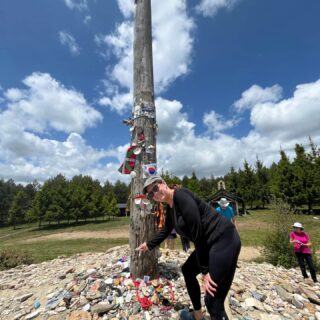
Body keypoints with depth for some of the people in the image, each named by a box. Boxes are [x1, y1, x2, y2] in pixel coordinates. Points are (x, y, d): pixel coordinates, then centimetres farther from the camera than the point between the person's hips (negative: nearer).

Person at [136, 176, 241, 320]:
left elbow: (198, 234, -22)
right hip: (210, 243, 10)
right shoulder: (170, 207, 8)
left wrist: (205, 271, -15)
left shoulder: (181, 196, -20)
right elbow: (165, 231, 25)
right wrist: (149, 245, 35)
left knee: (213, 300, -5)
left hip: (224, 241, -10)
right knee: (187, 270, 24)